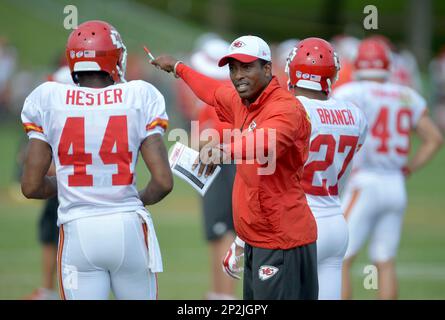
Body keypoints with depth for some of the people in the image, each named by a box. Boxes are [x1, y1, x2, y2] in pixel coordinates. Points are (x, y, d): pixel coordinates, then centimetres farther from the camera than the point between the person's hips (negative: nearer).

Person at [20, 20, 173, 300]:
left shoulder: (48, 101, -1)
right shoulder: (139, 98, -2)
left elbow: (32, 187, -1)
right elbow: (163, 182, -7)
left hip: (77, 232, 0)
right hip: (129, 227, 0)